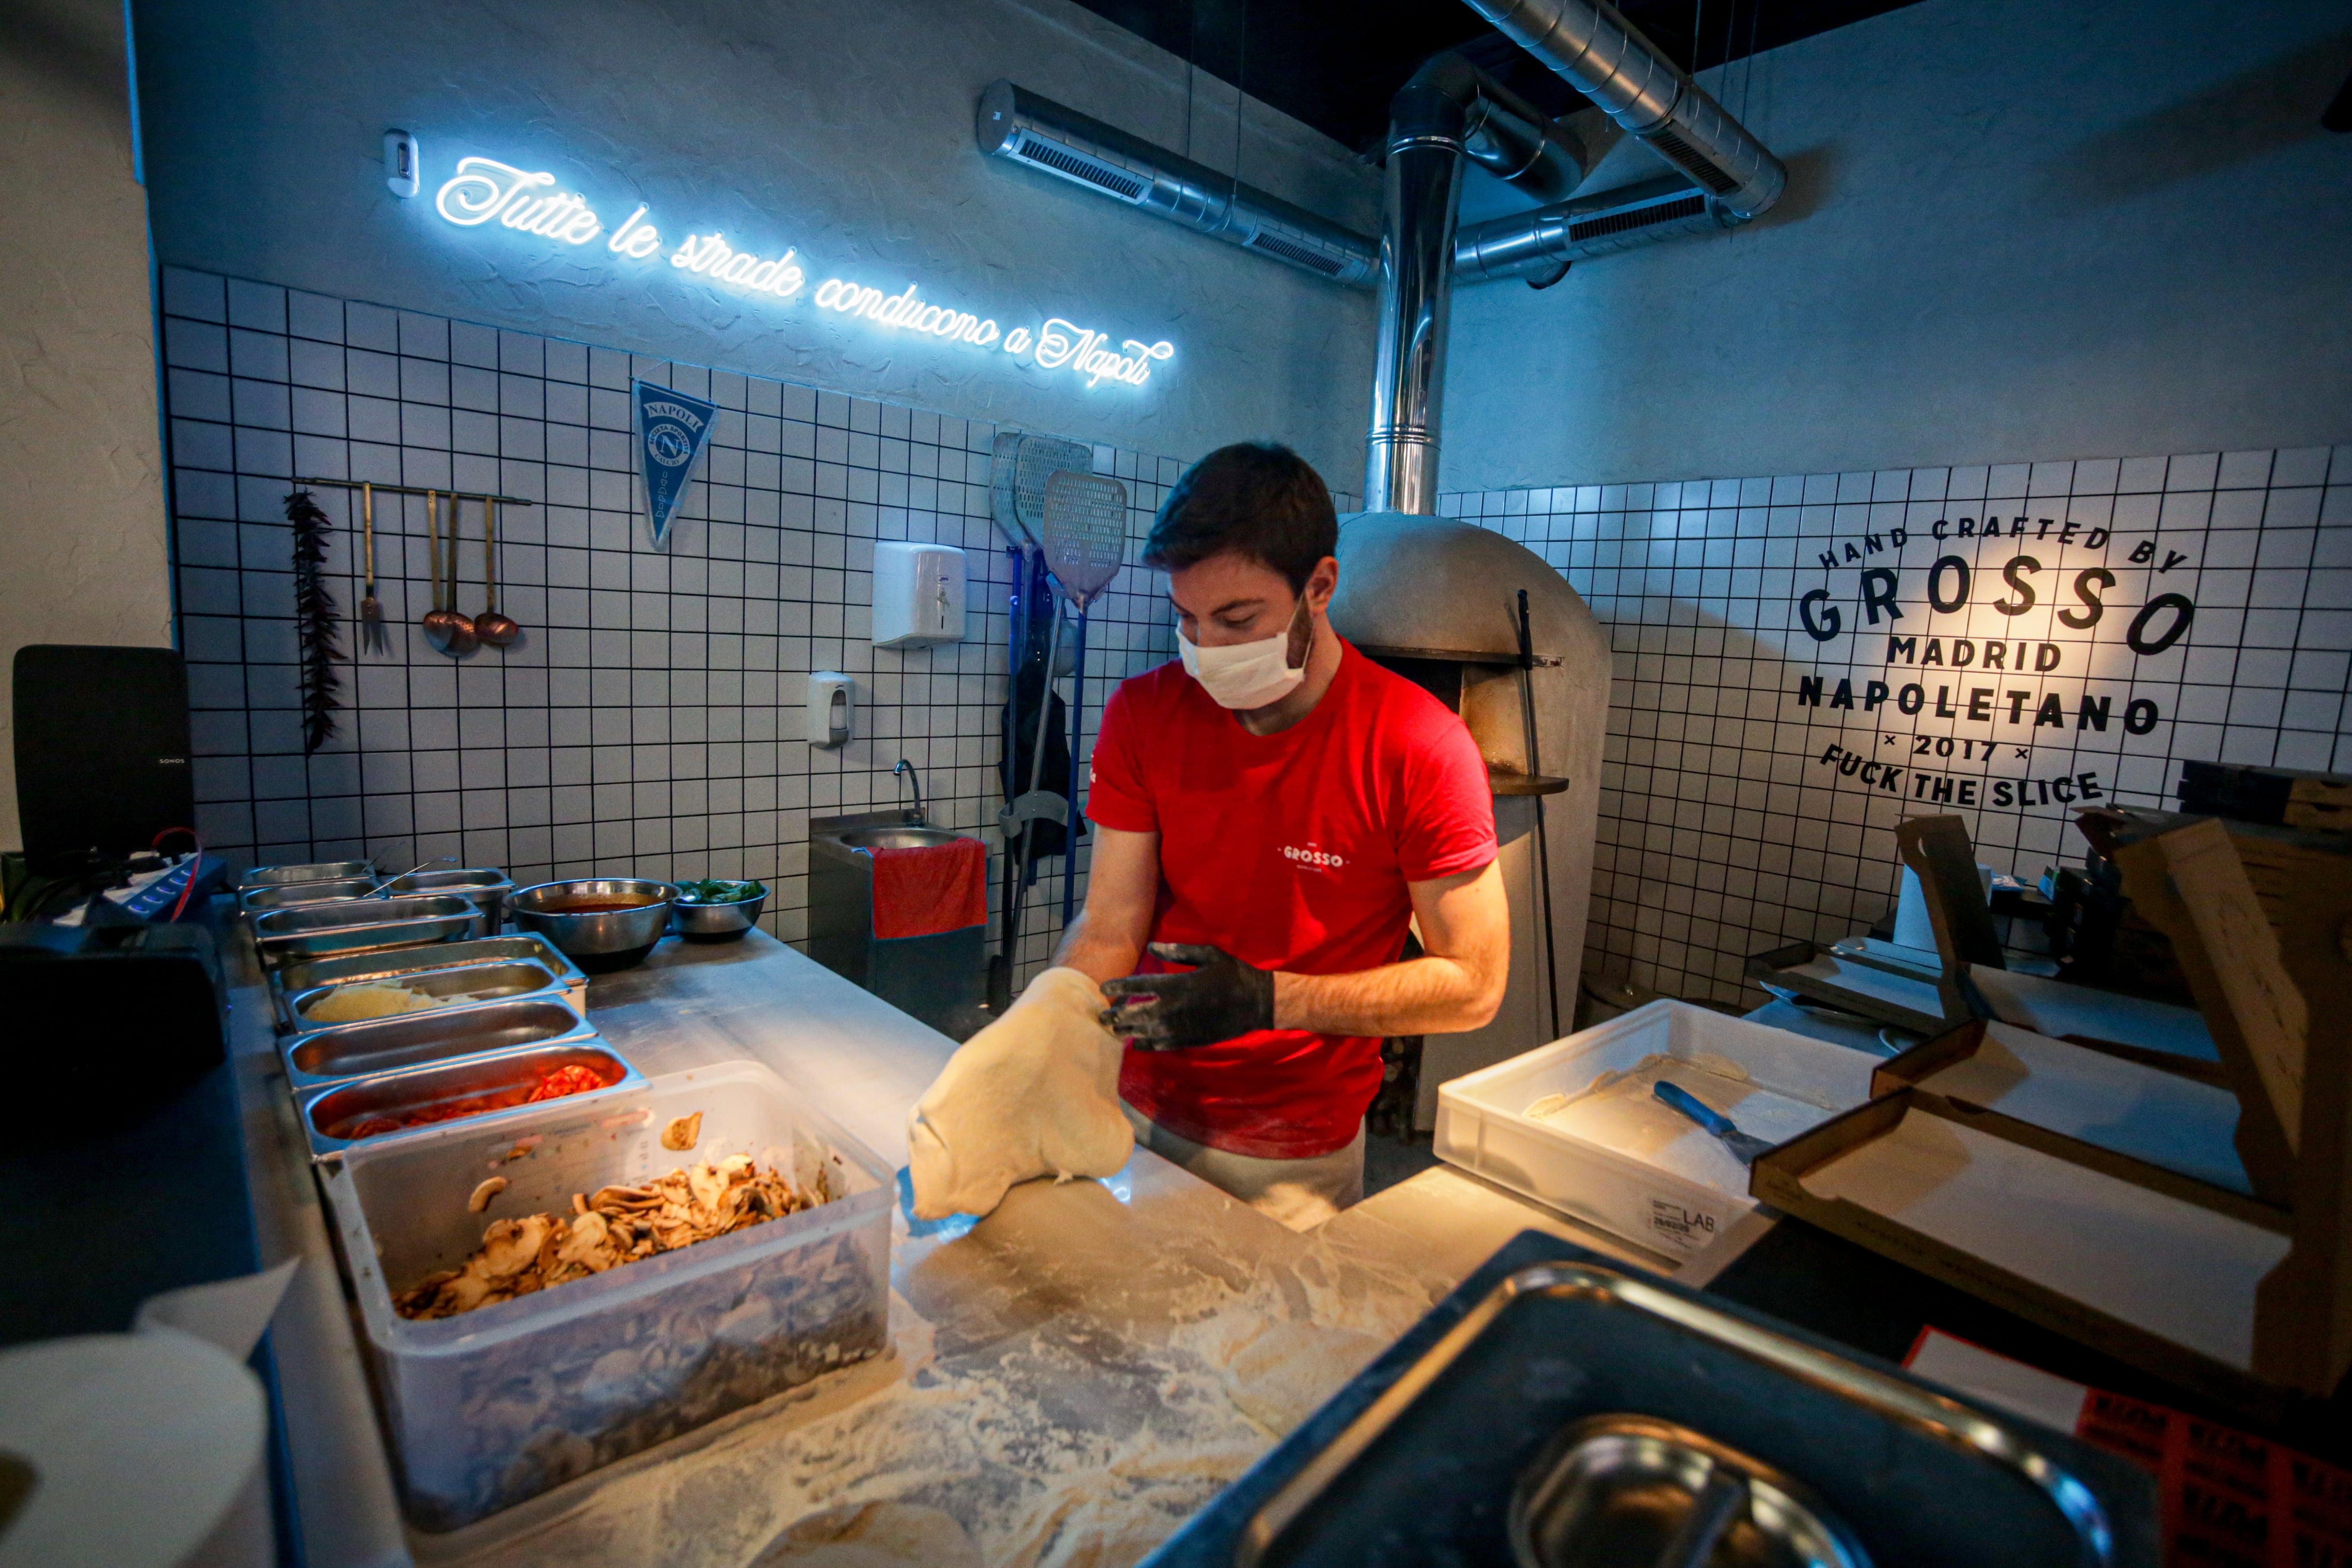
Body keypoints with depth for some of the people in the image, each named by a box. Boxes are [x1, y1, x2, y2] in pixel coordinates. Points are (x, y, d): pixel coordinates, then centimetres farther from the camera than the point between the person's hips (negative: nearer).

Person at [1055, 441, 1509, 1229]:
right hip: (1139, 1112, 4)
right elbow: (1110, 929, -8)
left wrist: (1268, 1000, -25)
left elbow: (1473, 985, -16)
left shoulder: (1419, 749, -20)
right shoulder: (1143, 714, -9)